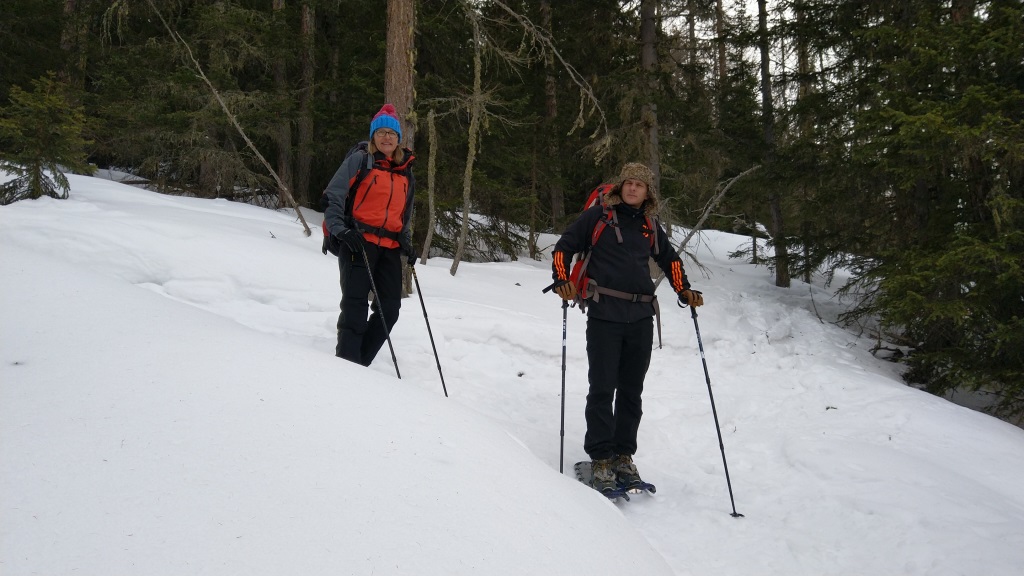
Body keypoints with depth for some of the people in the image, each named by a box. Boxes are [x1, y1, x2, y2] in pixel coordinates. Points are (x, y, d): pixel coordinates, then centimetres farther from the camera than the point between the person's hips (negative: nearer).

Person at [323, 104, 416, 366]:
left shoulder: (406, 172, 18)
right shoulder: (359, 160, 2)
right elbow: (333, 197, -2)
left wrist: (406, 244, 14)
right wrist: (340, 229, -16)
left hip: (390, 246, 6)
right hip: (359, 241, -6)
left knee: (390, 307, 1)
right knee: (356, 303, -11)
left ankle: (359, 363, 11)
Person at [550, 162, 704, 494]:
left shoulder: (650, 226, 15)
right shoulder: (599, 216, 3)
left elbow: (669, 259, 28)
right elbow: (564, 247, 4)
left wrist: (684, 291, 16)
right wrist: (561, 281, -10)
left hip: (641, 317, 4)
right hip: (604, 315, -4)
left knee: (631, 391, 9)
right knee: (602, 389, -3)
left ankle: (624, 456, 20)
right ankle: (601, 459, 6)